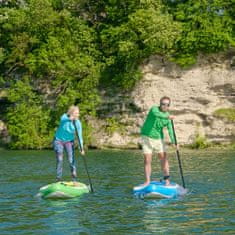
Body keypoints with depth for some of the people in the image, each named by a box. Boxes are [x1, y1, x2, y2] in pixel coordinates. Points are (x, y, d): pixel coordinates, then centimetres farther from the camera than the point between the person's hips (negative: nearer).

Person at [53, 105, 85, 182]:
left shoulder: (78, 123, -13)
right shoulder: (64, 117, -17)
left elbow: (80, 136, -16)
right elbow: (62, 120, -42)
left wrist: (81, 148, -27)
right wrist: (69, 119, -63)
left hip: (69, 141, 1)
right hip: (58, 140, -1)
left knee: (71, 159, -11)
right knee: (59, 160, -5)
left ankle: (74, 177, -3)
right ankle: (58, 178, 2)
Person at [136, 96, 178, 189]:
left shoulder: (168, 116, -3)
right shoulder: (154, 109, -16)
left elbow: (170, 130, -9)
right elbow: (156, 114, -41)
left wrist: (174, 142, -25)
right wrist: (167, 116, -58)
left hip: (159, 138, 3)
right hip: (147, 137, -3)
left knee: (164, 158, -1)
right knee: (147, 160, -3)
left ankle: (166, 179, 9)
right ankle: (147, 181, 5)